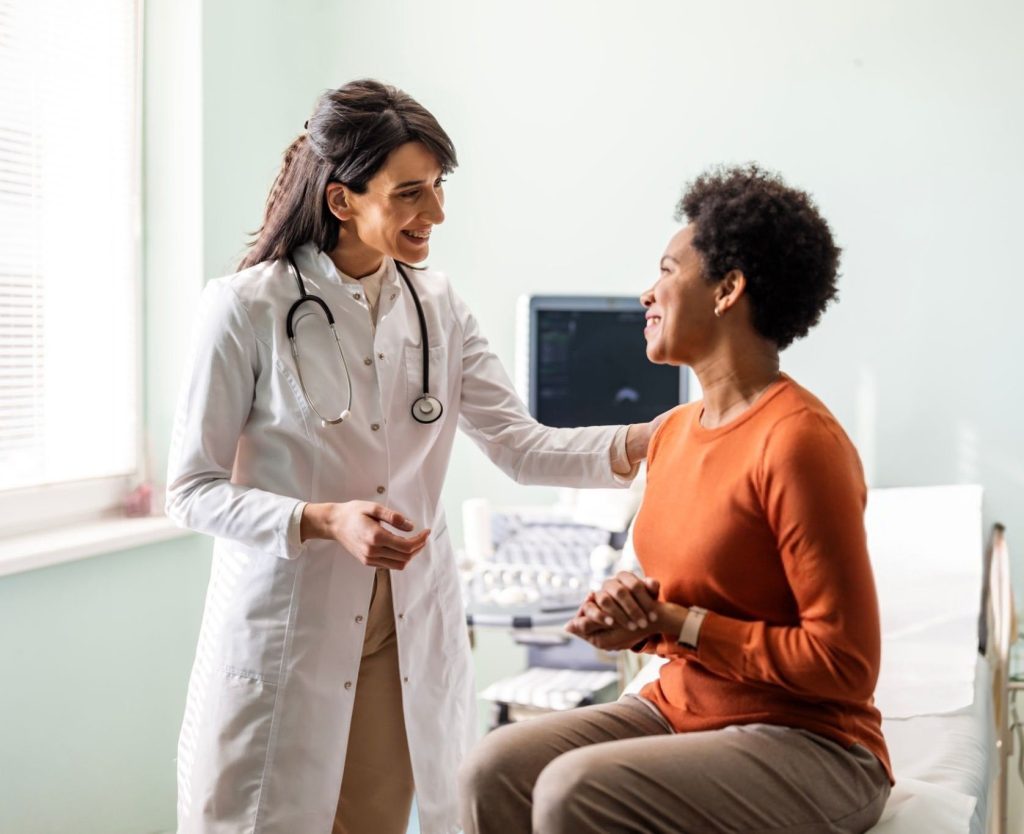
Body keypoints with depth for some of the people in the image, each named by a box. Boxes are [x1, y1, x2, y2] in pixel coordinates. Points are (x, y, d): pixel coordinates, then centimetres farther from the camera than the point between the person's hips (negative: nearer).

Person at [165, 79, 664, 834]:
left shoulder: (437, 305, 4)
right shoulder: (249, 307, -10)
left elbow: (521, 445, -1)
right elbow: (192, 490, -8)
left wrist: (640, 442, -16)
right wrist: (324, 521, -22)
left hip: (412, 635, 4)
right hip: (285, 632, -4)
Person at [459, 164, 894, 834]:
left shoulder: (798, 441, -19)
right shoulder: (673, 433, 7)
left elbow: (846, 666, -19)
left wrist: (676, 623, -16)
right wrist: (632, 620, -3)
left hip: (806, 747, -7)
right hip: (679, 710, 7)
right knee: (496, 770, -13)